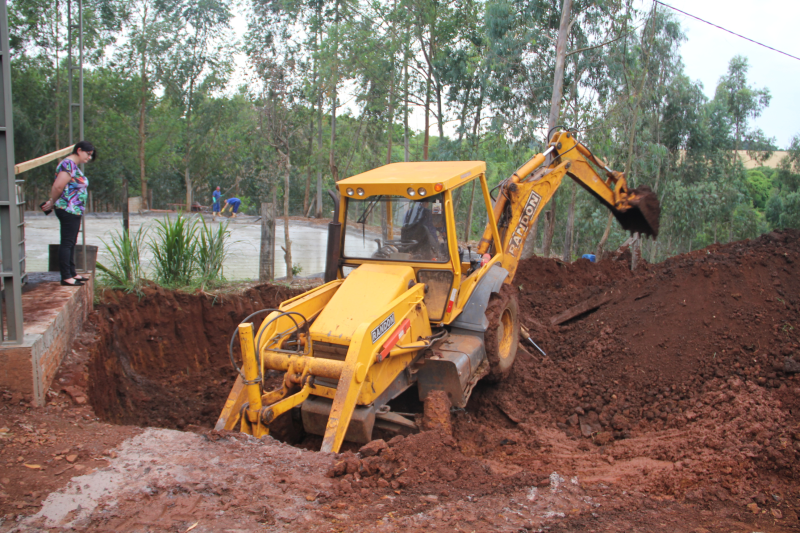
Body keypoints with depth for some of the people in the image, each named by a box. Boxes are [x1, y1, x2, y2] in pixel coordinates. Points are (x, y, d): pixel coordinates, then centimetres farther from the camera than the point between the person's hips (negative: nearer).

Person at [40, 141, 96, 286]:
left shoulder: (74, 165, 18)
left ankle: (72, 273, 22)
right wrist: (52, 202, -5)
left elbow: (57, 188, 17)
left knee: (71, 243, 15)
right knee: (67, 243, -7)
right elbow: (58, 187, -20)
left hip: (74, 211, 10)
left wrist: (51, 202, 7)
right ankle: (66, 277, -5)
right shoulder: (69, 164, -14)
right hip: (68, 210, -10)